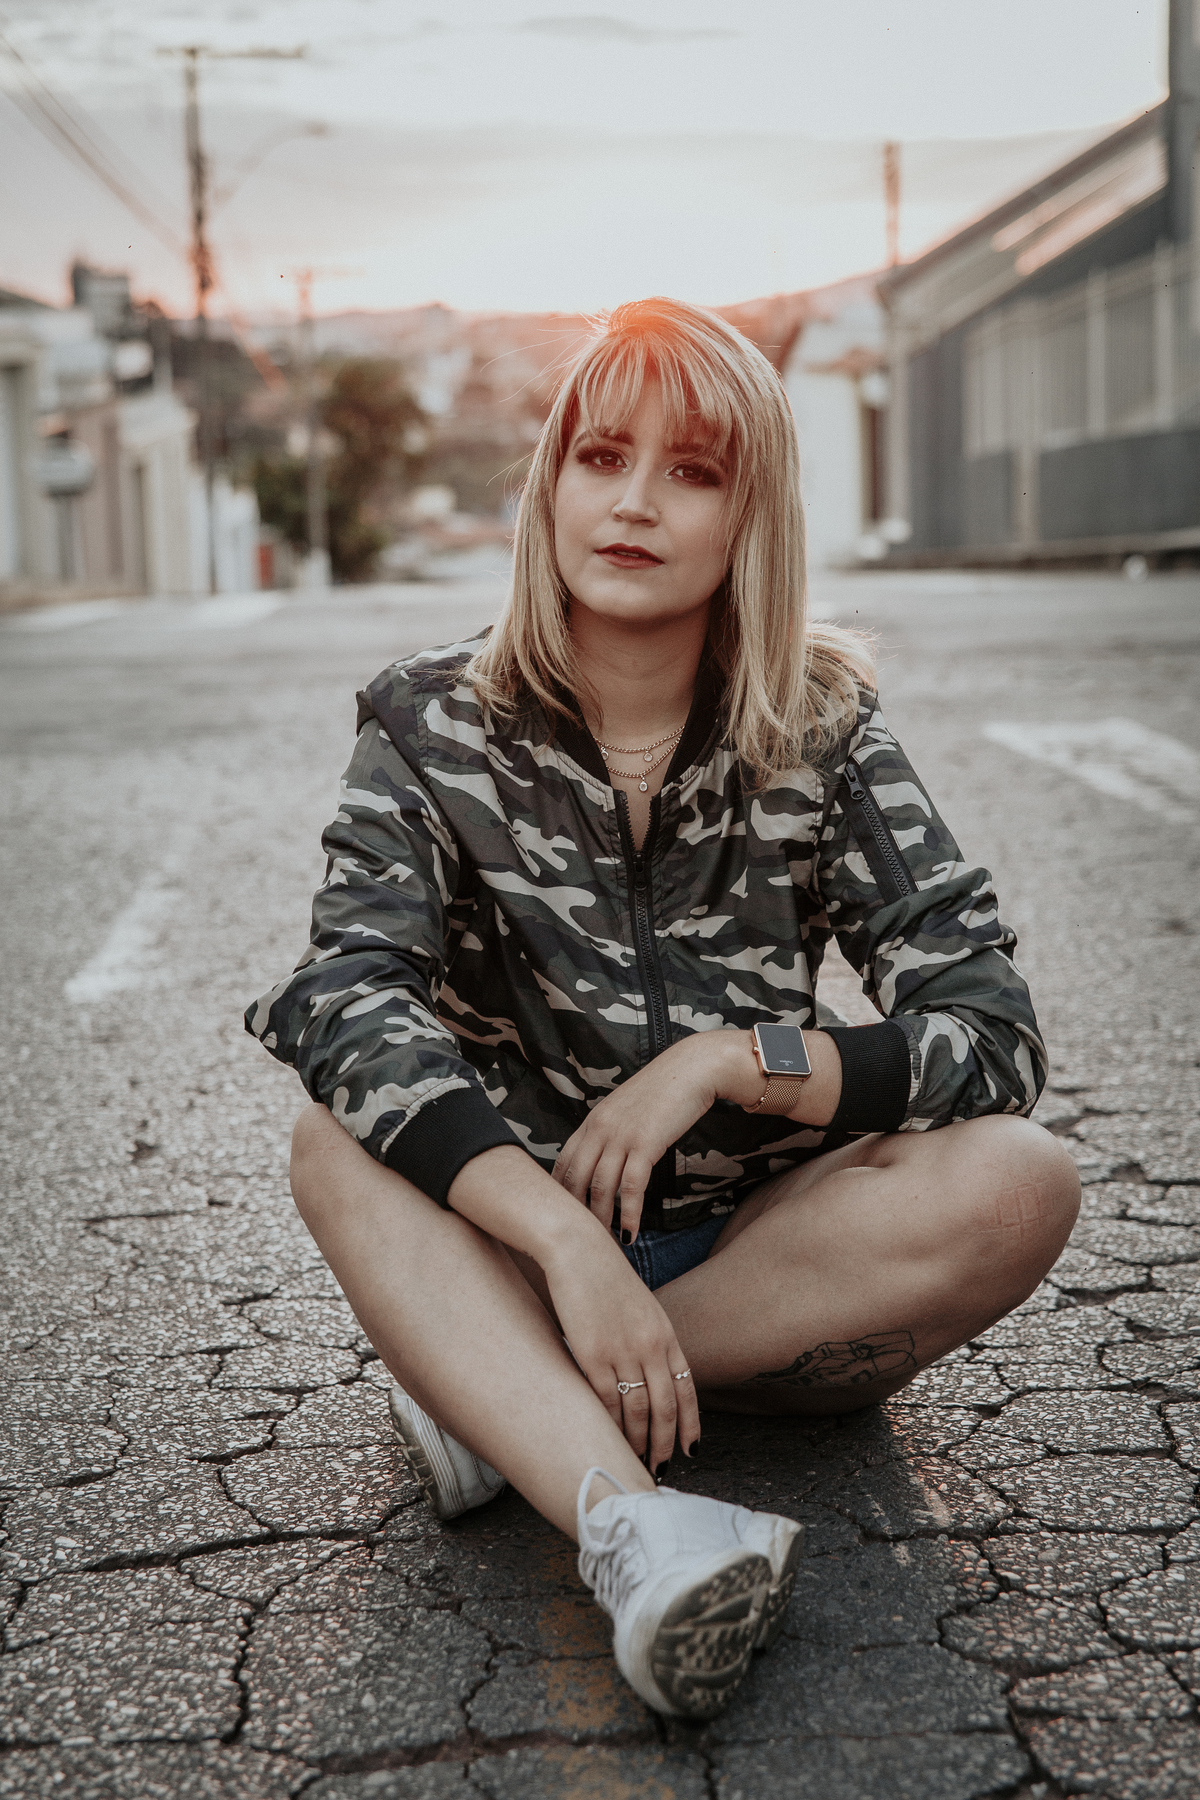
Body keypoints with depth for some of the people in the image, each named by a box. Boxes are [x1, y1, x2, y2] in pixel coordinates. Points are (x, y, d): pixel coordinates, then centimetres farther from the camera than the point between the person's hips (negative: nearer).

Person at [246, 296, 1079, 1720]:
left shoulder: (822, 734, -4)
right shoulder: (438, 725, -6)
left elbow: (994, 1036, -10)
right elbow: (349, 1003, -23)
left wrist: (727, 1061, -23)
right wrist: (569, 1242, -36)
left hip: (777, 1261, 1)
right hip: (509, 1254, 0)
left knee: (1020, 1181, -26)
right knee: (340, 1140, -28)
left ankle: (493, 1399, -25)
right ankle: (628, 1527, -50)